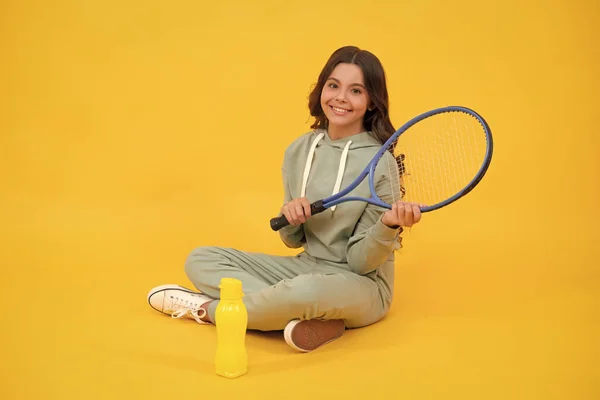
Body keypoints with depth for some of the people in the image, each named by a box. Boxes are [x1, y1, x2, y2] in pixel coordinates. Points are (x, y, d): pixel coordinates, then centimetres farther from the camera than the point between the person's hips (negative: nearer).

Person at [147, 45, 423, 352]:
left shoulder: (381, 163, -15)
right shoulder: (299, 150, 1)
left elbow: (360, 261, -13)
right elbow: (294, 241, 8)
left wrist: (389, 226, -32)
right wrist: (290, 218, -14)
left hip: (361, 285, -6)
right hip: (306, 267, 7)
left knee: (305, 289, -41)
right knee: (200, 260, -1)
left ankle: (206, 308, -11)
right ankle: (312, 320, -19)